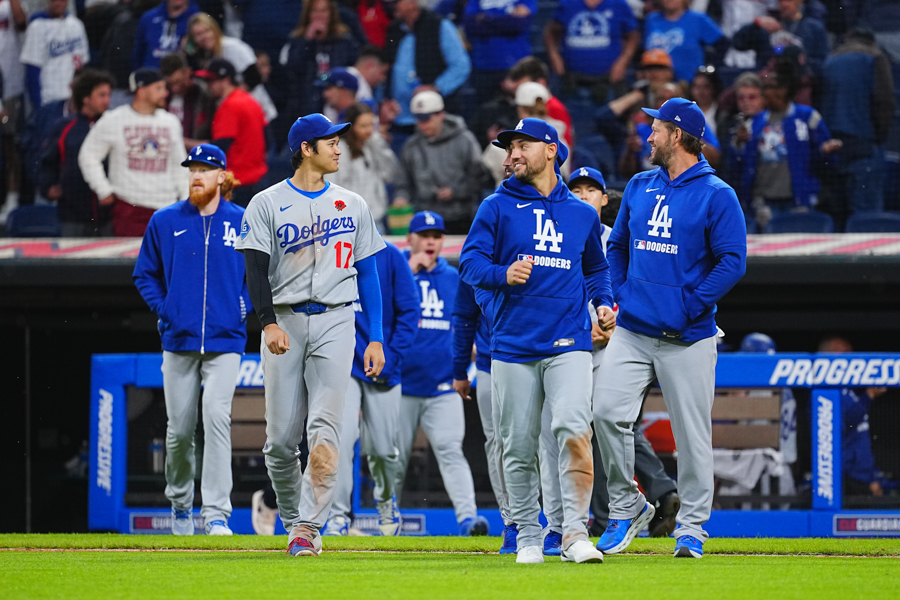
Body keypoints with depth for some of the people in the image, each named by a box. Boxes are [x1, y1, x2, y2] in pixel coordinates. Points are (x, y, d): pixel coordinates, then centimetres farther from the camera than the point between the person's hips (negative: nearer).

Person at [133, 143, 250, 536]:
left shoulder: (243, 222, 3)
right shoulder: (165, 221, 5)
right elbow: (145, 274, 14)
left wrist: (245, 308, 1)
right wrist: (163, 310, 2)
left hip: (225, 341, -1)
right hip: (179, 341, 2)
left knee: (217, 418, -16)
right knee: (180, 429, 4)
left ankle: (216, 514, -18)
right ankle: (180, 501, 28)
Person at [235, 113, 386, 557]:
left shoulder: (352, 205, 13)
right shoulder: (267, 204, 4)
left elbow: (367, 273, 15)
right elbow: (256, 270, -5)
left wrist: (376, 338, 7)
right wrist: (269, 323, -21)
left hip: (334, 323, 1)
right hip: (284, 324, -1)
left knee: (325, 426, -14)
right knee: (282, 436, 0)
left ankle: (309, 527, -17)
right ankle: (292, 517, 19)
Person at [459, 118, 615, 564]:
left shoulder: (582, 214, 15)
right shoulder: (497, 207, 8)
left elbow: (595, 268, 28)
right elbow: (470, 262, 1)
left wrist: (604, 302, 9)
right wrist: (503, 275, -19)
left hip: (569, 345, 0)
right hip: (513, 345, 0)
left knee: (574, 430, -19)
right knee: (518, 447, 2)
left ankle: (575, 533, -17)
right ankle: (528, 538, 14)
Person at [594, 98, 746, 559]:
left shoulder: (716, 195, -4)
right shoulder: (639, 187, 14)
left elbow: (732, 262, -9)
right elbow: (617, 246, 23)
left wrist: (689, 307, -14)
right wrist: (621, 294, 7)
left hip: (687, 338, -5)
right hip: (632, 330, 5)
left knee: (692, 432, -2)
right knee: (608, 411, -10)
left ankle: (692, 527, 7)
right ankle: (626, 507, 4)